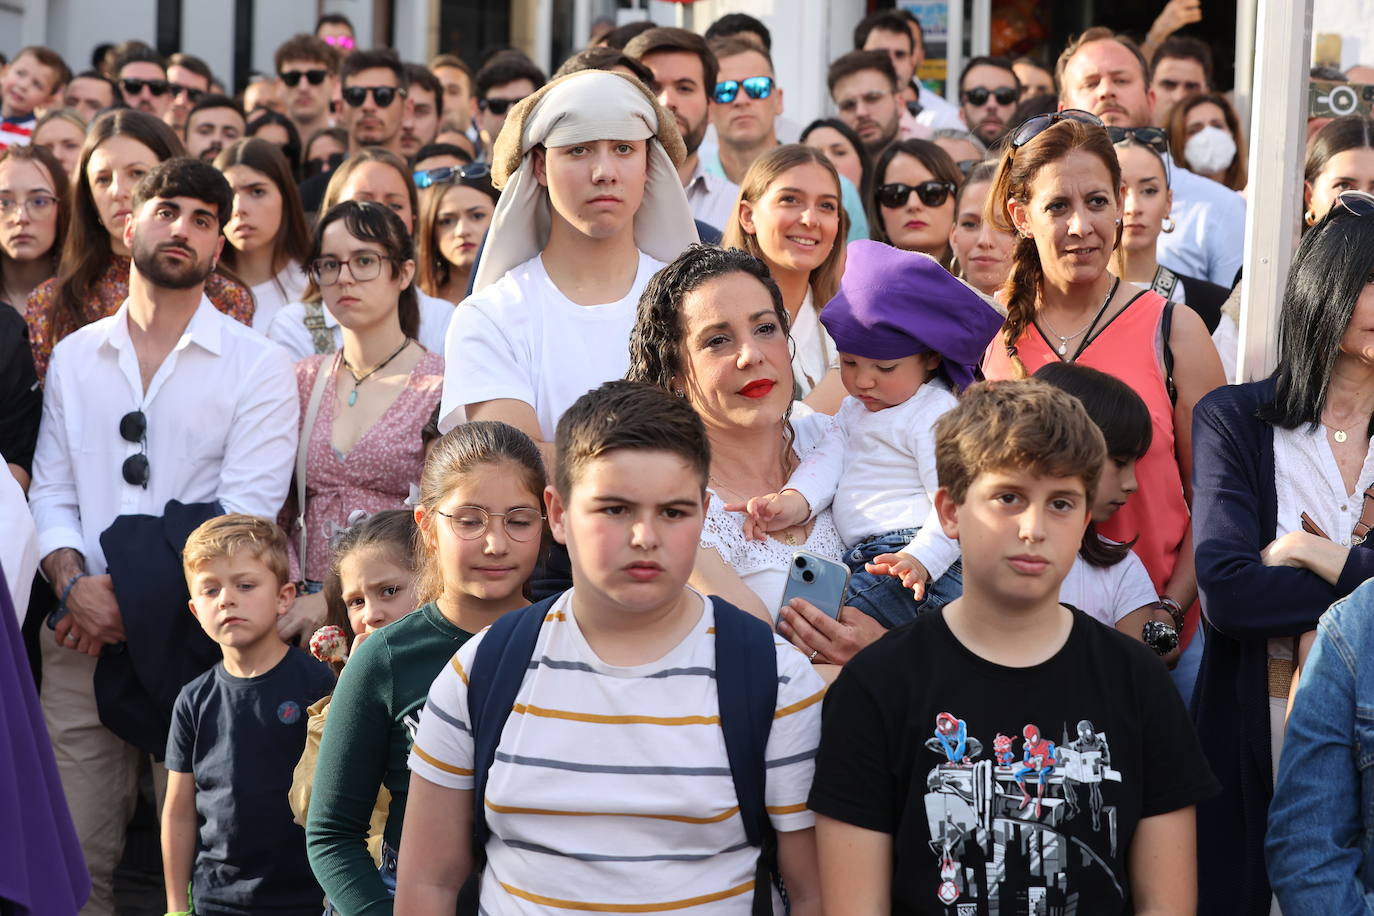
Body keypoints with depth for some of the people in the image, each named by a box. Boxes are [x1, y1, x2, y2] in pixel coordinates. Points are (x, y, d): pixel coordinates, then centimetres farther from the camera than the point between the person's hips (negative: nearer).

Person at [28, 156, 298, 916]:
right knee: (75, 851, 1)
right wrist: (74, 582, -9)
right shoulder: (74, 357, 14)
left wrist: (133, 598, -13)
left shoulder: (258, 366, 1)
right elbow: (50, 490, 11)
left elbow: (244, 512, -8)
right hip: (82, 634, 3)